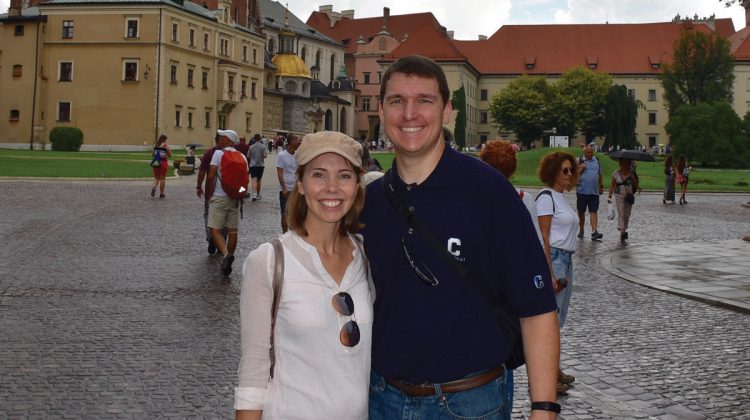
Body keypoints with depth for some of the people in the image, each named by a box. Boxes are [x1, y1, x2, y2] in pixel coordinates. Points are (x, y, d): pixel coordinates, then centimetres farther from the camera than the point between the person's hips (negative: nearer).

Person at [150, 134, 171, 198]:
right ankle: (161, 193, 10)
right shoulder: (166, 146, -6)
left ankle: (154, 187, -13)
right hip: (164, 162, -3)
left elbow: (152, 155, 7)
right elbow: (170, 155, -3)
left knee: (156, 178, 15)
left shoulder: (155, 145, 4)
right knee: (162, 178, 5)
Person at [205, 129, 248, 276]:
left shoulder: (218, 153, -8)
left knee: (215, 230, -5)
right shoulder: (242, 156, 7)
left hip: (219, 197, -5)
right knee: (232, 231, 10)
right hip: (235, 198, 5)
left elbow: (211, 176, -14)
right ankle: (229, 259, 16)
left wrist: (208, 195, -4)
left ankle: (225, 254, -26)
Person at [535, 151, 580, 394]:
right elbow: (543, 238, -16)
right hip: (552, 259, -10)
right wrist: (550, 273, -20)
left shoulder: (561, 197, 16)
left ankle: (554, 369, 24)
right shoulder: (546, 197, -12)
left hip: (566, 260, 10)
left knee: (558, 319, 15)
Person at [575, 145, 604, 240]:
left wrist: (601, 186, 20)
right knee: (581, 212, 8)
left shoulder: (596, 161, 11)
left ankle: (594, 232, -14)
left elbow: (599, 174, 20)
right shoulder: (579, 161, -1)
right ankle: (581, 230, 24)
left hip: (594, 191, 2)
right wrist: (580, 169, -17)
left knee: (594, 212, -6)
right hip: (582, 191, -2)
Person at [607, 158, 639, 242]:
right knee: (621, 214, -11)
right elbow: (612, 185, 2)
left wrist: (633, 178, -16)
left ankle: (624, 230, 27)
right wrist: (610, 196, -4)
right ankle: (622, 231, -19)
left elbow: (636, 186, -1)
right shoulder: (616, 173, 0)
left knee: (627, 215, 10)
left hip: (629, 196, 2)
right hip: (619, 196, -2)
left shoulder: (632, 174, 2)